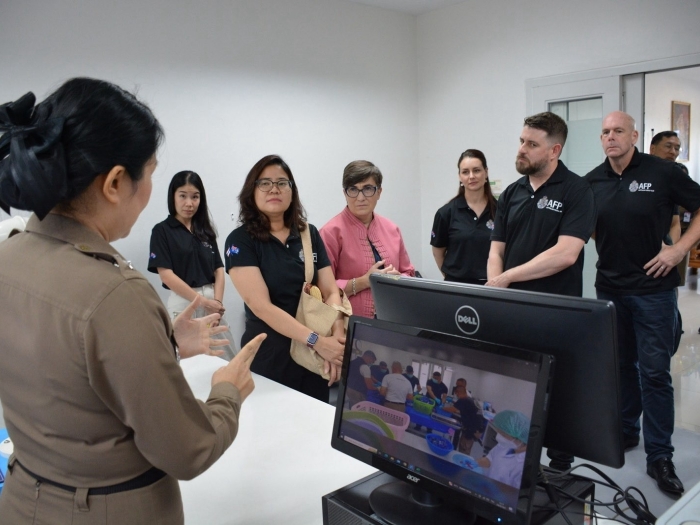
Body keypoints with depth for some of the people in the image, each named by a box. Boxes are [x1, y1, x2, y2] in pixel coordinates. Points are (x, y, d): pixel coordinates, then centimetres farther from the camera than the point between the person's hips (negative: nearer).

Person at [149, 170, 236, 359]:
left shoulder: (206, 230, 11)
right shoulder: (162, 231, -3)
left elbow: (219, 269, 7)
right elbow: (166, 274, -11)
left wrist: (216, 301, -10)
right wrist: (203, 301, -15)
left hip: (212, 302, 4)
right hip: (183, 303, -4)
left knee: (224, 358, 6)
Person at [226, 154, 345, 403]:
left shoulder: (309, 234, 4)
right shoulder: (240, 240, -9)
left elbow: (330, 291, 0)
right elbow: (261, 306, -18)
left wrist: (337, 335, -19)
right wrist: (316, 340, -26)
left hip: (314, 356, 4)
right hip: (269, 356, -4)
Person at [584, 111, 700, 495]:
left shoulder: (662, 172, -7)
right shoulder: (592, 182, 4)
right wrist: (605, 249, 4)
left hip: (653, 288, -4)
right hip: (609, 287, 4)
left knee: (654, 372, 0)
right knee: (619, 365, 15)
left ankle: (659, 456, 11)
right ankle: (624, 432, 32)